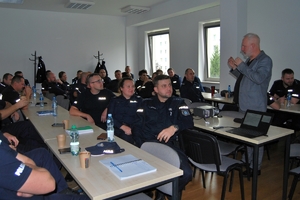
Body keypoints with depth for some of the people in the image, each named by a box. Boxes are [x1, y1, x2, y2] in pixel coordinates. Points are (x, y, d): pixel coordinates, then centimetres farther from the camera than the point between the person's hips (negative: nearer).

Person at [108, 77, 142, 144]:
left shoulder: (139, 100, 15)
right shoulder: (115, 100, 16)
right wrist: (123, 127, -12)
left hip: (133, 130, -1)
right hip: (116, 129, 1)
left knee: (126, 137, -31)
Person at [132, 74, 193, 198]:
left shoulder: (178, 103, 17)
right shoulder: (146, 104, 17)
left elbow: (189, 121, 4)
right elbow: (136, 126, 8)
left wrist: (174, 127, -17)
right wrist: (140, 146, -10)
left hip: (168, 144, 1)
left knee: (186, 173, -23)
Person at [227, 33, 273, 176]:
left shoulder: (265, 60, -11)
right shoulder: (249, 60, 15)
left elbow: (259, 78, -27)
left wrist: (241, 65, -22)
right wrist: (234, 68, 9)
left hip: (255, 108, -9)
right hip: (243, 105, 9)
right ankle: (246, 163, 33)